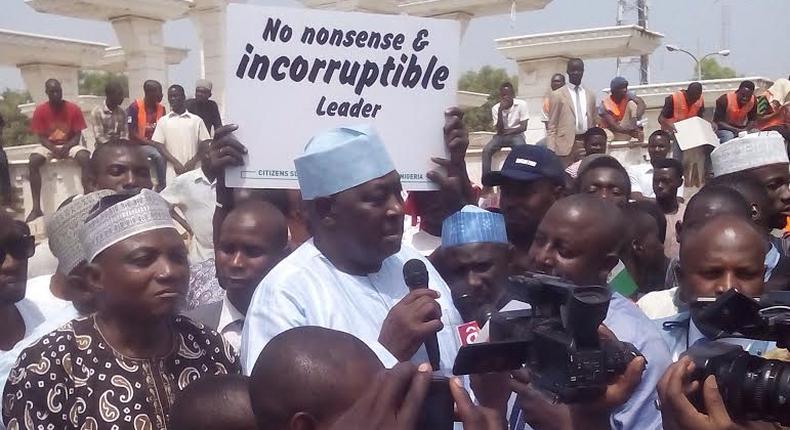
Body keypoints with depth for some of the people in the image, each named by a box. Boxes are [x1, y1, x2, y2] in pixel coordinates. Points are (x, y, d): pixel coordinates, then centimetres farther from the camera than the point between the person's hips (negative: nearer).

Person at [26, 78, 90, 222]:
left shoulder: (73, 108, -8)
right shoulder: (40, 110, -7)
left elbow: (78, 135, -6)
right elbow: (41, 137, -5)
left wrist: (67, 147, -25)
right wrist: (53, 149, -23)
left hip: (70, 144, -1)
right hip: (49, 145, 1)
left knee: (85, 158, -34)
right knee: (33, 161, -29)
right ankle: (36, 208, -30)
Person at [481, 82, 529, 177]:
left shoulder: (521, 104, -8)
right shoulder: (495, 108, -3)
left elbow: (523, 127, -11)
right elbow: (499, 131, -12)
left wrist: (506, 131, -10)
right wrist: (500, 111, -21)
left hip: (516, 135, -2)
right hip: (501, 136, 2)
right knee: (486, 150, -23)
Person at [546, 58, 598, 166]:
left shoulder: (590, 95, 13)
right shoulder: (557, 95, 1)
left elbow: (594, 122, 19)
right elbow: (552, 125, -1)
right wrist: (551, 150, -9)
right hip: (566, 145, -4)